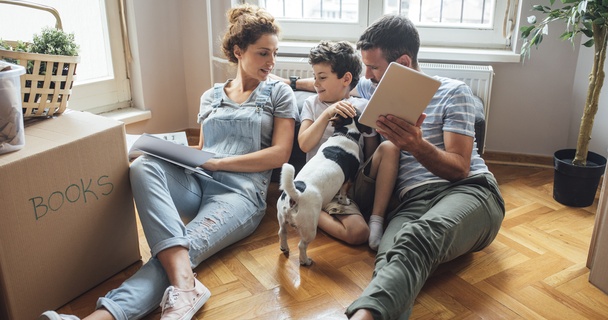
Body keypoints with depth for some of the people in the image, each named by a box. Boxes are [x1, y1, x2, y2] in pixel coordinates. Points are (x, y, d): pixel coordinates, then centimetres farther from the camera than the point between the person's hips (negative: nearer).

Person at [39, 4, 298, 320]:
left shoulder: (279, 93, 10)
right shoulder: (211, 97, 21)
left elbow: (280, 153, -1)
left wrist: (218, 163, -8)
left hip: (241, 191, -3)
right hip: (197, 182, 4)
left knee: (184, 249, -31)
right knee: (143, 166, -30)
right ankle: (183, 282, -48)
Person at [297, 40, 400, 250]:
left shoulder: (363, 107, 7)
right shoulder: (312, 104, 8)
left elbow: (372, 154, 10)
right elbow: (304, 144, -7)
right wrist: (328, 113, -16)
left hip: (358, 183, 3)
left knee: (389, 147, -24)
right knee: (358, 233, -29)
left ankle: (376, 219, -19)